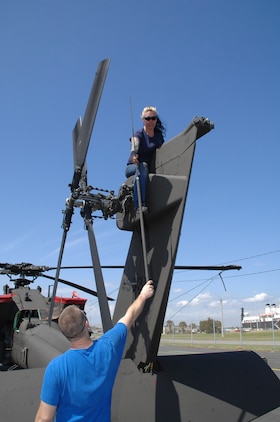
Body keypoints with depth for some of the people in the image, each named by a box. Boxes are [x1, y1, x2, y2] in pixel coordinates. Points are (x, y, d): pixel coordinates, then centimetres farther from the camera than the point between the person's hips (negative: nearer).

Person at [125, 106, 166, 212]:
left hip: (150, 169, 5)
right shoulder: (138, 134, -6)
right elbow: (134, 146, -28)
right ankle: (140, 204, -49)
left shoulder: (159, 135, 10)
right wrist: (134, 155, -51)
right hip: (132, 168, -4)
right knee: (142, 166, -38)